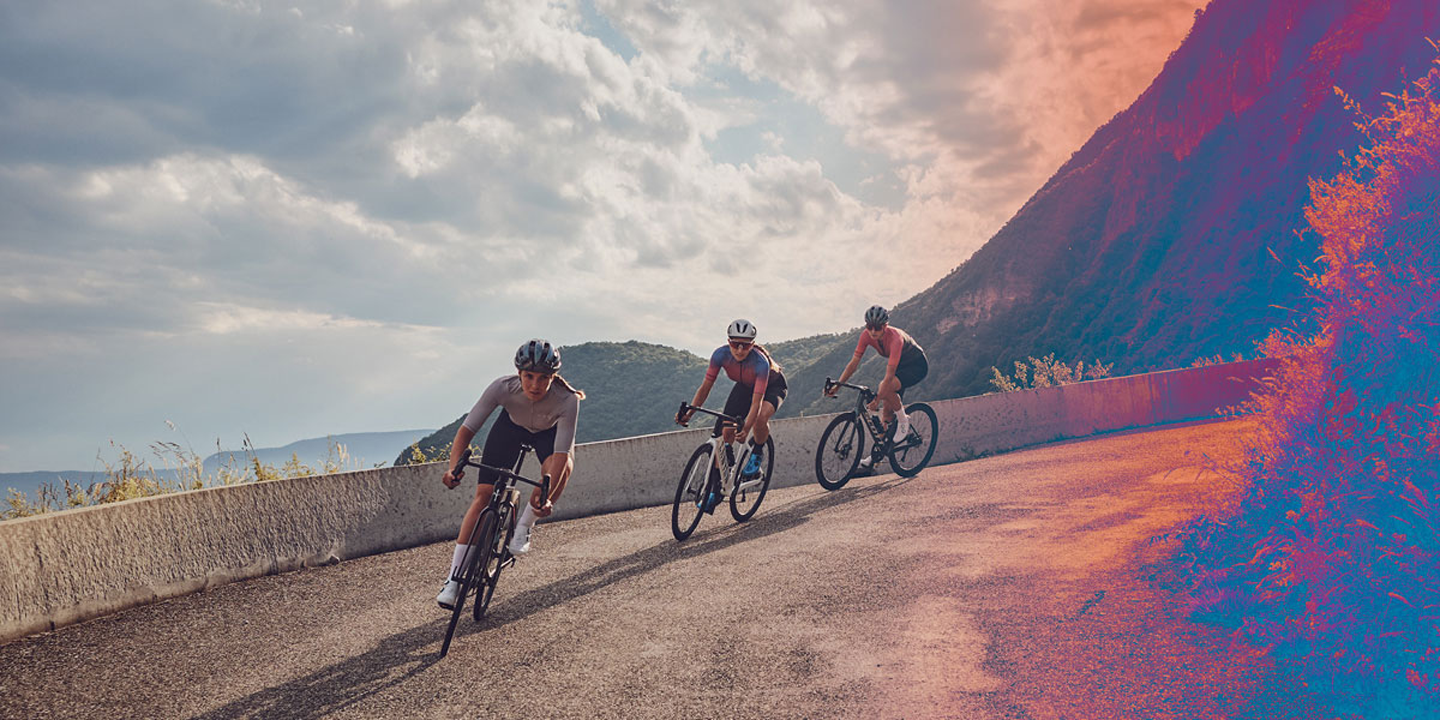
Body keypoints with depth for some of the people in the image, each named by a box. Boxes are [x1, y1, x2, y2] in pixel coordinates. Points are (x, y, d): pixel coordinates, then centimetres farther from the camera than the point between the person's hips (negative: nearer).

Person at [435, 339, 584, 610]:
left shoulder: (567, 401, -38)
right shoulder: (503, 387, -35)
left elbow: (561, 452, -40)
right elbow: (467, 428, -33)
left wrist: (546, 496, -51)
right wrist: (454, 467, -47)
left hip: (549, 433, -1)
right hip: (511, 426, 1)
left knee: (563, 467, -35)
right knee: (484, 494, -10)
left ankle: (524, 526, -9)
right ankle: (453, 578, -2)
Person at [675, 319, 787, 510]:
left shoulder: (760, 362, -40)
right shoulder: (721, 354, -30)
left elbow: (756, 401, -43)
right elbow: (706, 386, -22)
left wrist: (746, 429, -57)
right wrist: (688, 413, -33)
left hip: (772, 386, -4)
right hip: (745, 386, 4)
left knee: (760, 417, -37)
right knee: (726, 430, -12)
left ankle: (757, 453, -4)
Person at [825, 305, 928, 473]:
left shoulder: (895, 337, -36)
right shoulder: (866, 335, -18)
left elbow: (889, 374, -38)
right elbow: (854, 362, -14)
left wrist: (877, 399, -44)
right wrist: (837, 385, -22)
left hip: (917, 366, -7)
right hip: (900, 366, 7)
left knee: (886, 388, -33)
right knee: (886, 410, 1)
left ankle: (904, 421, -11)